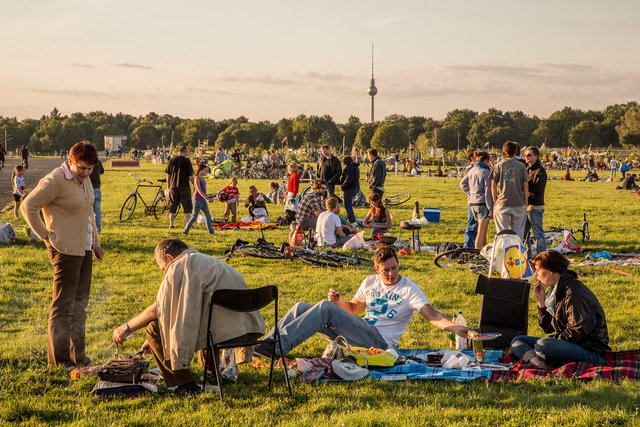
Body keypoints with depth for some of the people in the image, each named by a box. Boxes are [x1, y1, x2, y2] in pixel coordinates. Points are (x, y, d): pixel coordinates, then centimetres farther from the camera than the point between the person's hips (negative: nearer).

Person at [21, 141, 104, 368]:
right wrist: (47, 236, -12)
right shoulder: (55, 181, -15)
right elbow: (28, 206, -14)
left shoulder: (84, 180, 12)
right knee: (63, 305, -4)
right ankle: (58, 361, 3)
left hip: (84, 249, 9)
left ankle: (78, 355, 24)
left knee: (80, 303, 14)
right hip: (65, 250, -9)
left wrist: (95, 243, 21)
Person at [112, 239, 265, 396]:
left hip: (223, 330, -9)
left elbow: (158, 309, -1)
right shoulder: (209, 260, 29)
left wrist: (126, 328, 15)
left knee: (155, 327, 0)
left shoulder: (179, 266, 1)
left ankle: (185, 384, 2)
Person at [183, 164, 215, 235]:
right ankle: (185, 231, 5)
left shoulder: (203, 178, 13)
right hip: (198, 200, -8)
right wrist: (207, 198, -24)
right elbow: (199, 191, -19)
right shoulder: (197, 178, -13)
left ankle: (211, 232, 6)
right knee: (194, 217, -3)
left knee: (208, 216, 4)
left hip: (203, 200, 8)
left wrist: (208, 198, 17)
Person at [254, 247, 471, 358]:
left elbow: (432, 315, -14)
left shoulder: (410, 289, -3)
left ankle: (279, 346, -31)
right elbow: (353, 309, 26)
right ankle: (264, 344, -10)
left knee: (326, 308, -25)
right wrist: (338, 301, 3)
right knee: (302, 308, -3)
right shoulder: (370, 282, 15)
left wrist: (455, 327, -32)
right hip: (359, 334, 7)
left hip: (379, 341, -7)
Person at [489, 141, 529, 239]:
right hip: (519, 204, 0)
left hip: (502, 204, 0)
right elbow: (525, 185, 1)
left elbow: (493, 185, 0)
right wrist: (525, 202, 9)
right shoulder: (521, 166, 0)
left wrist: (494, 202, 8)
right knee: (517, 233, 7)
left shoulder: (498, 166, 0)